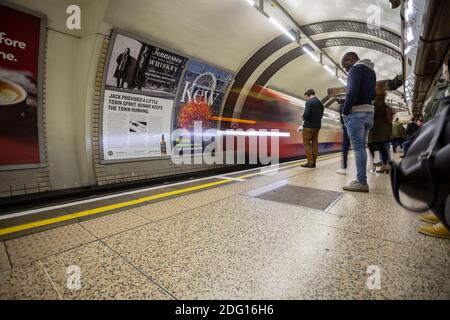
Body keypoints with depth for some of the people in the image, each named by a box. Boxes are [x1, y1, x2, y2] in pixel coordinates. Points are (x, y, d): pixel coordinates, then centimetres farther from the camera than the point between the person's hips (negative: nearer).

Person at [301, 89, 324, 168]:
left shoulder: (309, 102, -12)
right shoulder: (320, 102, 10)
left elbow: (306, 114, -21)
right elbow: (321, 115, 14)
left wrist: (303, 117, -2)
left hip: (309, 126, -7)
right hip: (317, 126, 7)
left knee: (306, 143, 1)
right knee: (315, 143, 10)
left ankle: (310, 162, -2)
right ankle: (314, 162, 14)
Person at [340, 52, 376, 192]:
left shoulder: (356, 69, -6)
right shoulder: (371, 71, 23)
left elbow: (352, 92, -17)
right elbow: (372, 94, 19)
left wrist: (345, 111, -12)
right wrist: (367, 103, 12)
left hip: (357, 112, -9)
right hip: (369, 111, 9)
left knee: (358, 147, -8)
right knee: (362, 147, 10)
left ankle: (362, 182, -8)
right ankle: (361, 180, 13)